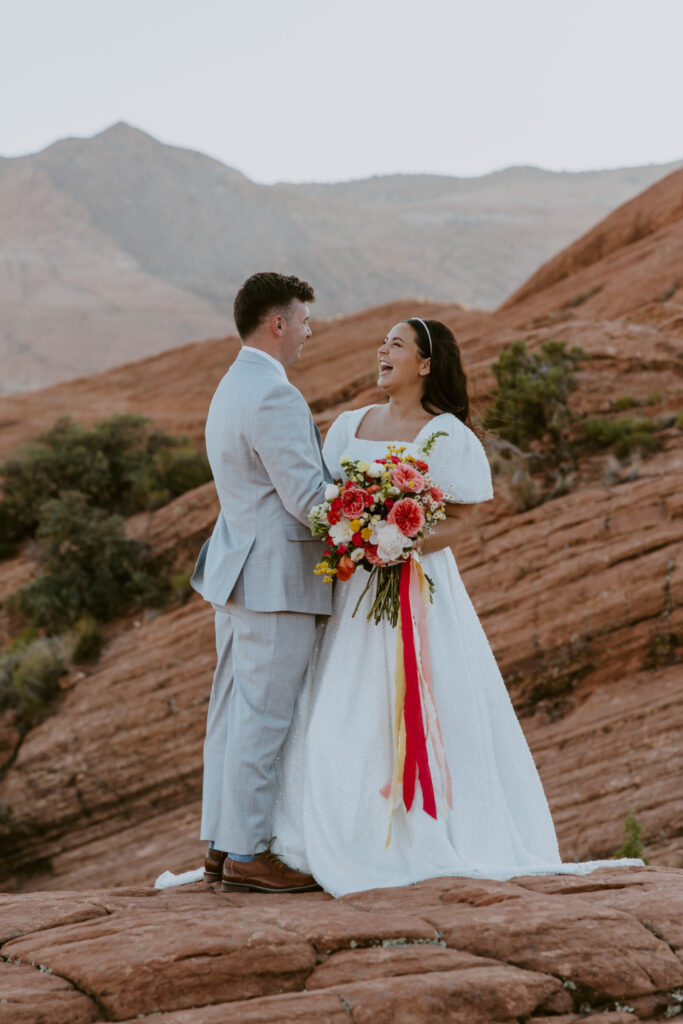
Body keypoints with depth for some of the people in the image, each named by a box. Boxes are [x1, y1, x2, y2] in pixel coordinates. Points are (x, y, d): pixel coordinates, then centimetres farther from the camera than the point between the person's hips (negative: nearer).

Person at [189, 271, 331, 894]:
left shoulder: (233, 388, 16)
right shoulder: (273, 397, -17)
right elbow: (307, 498, -19)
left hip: (239, 571, 10)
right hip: (277, 578, -10)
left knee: (234, 713, 12)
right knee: (264, 718, -5)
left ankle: (222, 844, 18)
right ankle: (248, 853, 0)